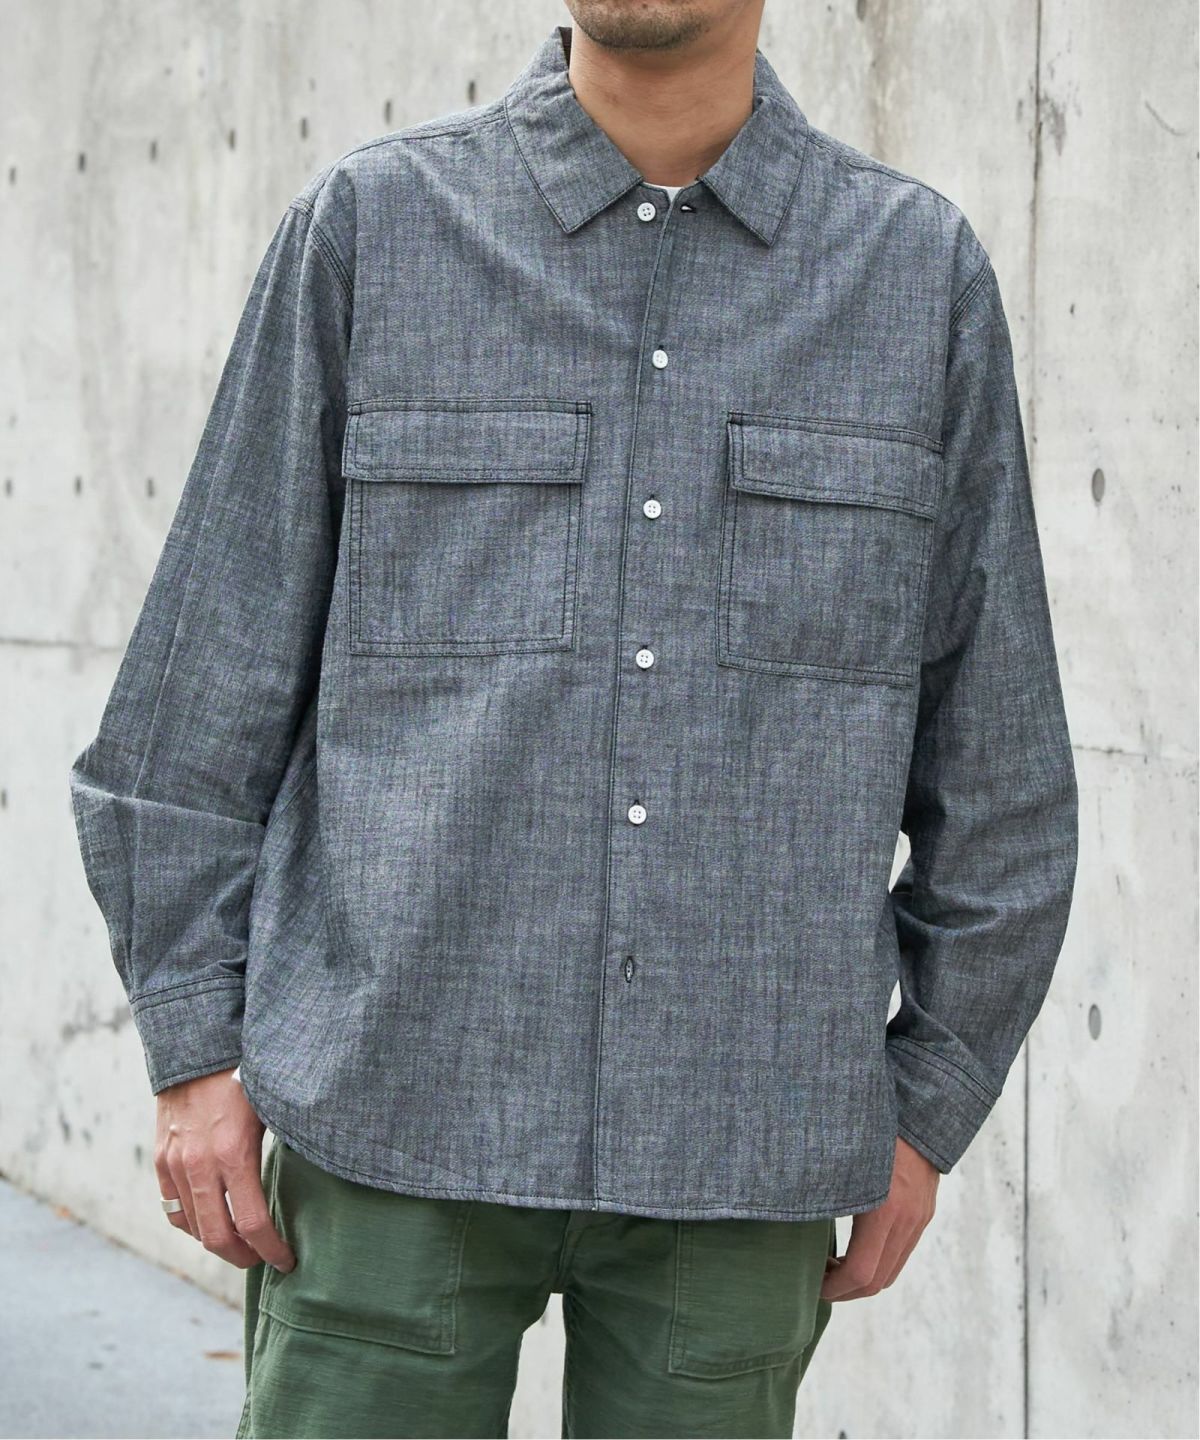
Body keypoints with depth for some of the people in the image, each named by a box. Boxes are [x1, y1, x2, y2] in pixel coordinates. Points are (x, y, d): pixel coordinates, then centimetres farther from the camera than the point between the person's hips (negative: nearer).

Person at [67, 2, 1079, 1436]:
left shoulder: (926, 270, 5)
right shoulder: (369, 222, 3)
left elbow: (996, 750, 9)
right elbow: (210, 672, 4)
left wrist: (928, 1107, 8)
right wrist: (195, 1048, 1)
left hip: (739, 1150, 1)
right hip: (396, 1122, -1)